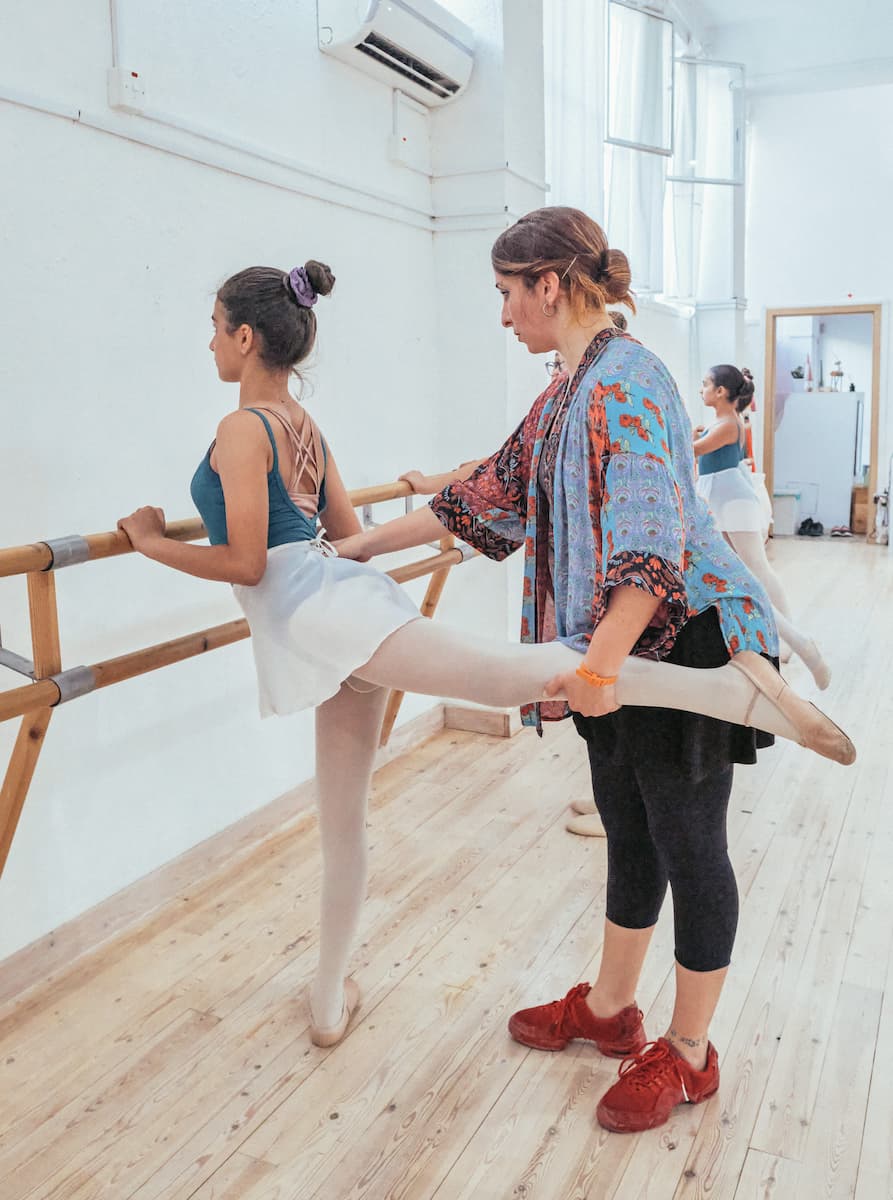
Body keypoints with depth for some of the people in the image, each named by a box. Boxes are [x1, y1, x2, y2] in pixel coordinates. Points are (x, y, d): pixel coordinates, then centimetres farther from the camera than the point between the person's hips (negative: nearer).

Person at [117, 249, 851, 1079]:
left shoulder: (241, 427, -5)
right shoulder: (304, 425, 21)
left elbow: (245, 564, -10)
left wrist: (153, 544, 4)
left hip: (315, 614, -9)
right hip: (346, 602, 9)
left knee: (513, 672, -26)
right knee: (343, 822, 15)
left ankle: (733, 683, -32)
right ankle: (330, 1002, 30)